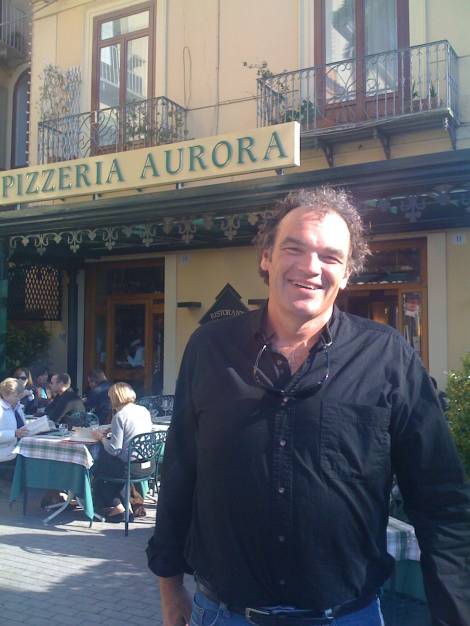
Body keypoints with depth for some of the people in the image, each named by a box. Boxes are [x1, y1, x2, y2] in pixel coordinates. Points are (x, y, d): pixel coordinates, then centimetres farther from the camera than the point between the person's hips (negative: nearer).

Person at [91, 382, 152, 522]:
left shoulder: (119, 416, -14)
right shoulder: (144, 410, 6)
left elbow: (114, 449, -17)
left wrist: (101, 437, -1)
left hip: (131, 467, -7)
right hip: (148, 465, 7)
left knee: (98, 467, 18)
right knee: (106, 459, 28)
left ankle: (117, 507, 17)